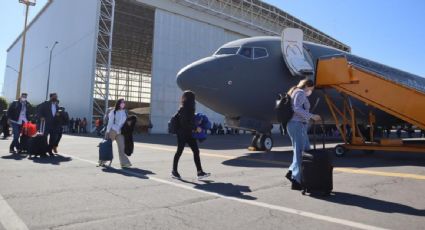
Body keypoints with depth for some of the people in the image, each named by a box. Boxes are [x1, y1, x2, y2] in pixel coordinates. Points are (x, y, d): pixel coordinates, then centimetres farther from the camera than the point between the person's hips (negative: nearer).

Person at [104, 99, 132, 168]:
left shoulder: (125, 112, 9)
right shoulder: (113, 112, -4)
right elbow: (110, 122, -6)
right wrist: (107, 131, -9)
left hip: (120, 132, 3)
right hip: (112, 131, -3)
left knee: (122, 147, -8)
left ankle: (124, 163, -12)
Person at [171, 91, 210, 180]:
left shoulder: (189, 108, 11)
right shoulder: (183, 109, -15)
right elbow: (185, 123, -22)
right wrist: (196, 128, -17)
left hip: (189, 134, 8)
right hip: (182, 134, -8)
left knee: (196, 151, 2)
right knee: (179, 152, 4)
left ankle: (200, 172, 3)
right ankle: (174, 171, 20)